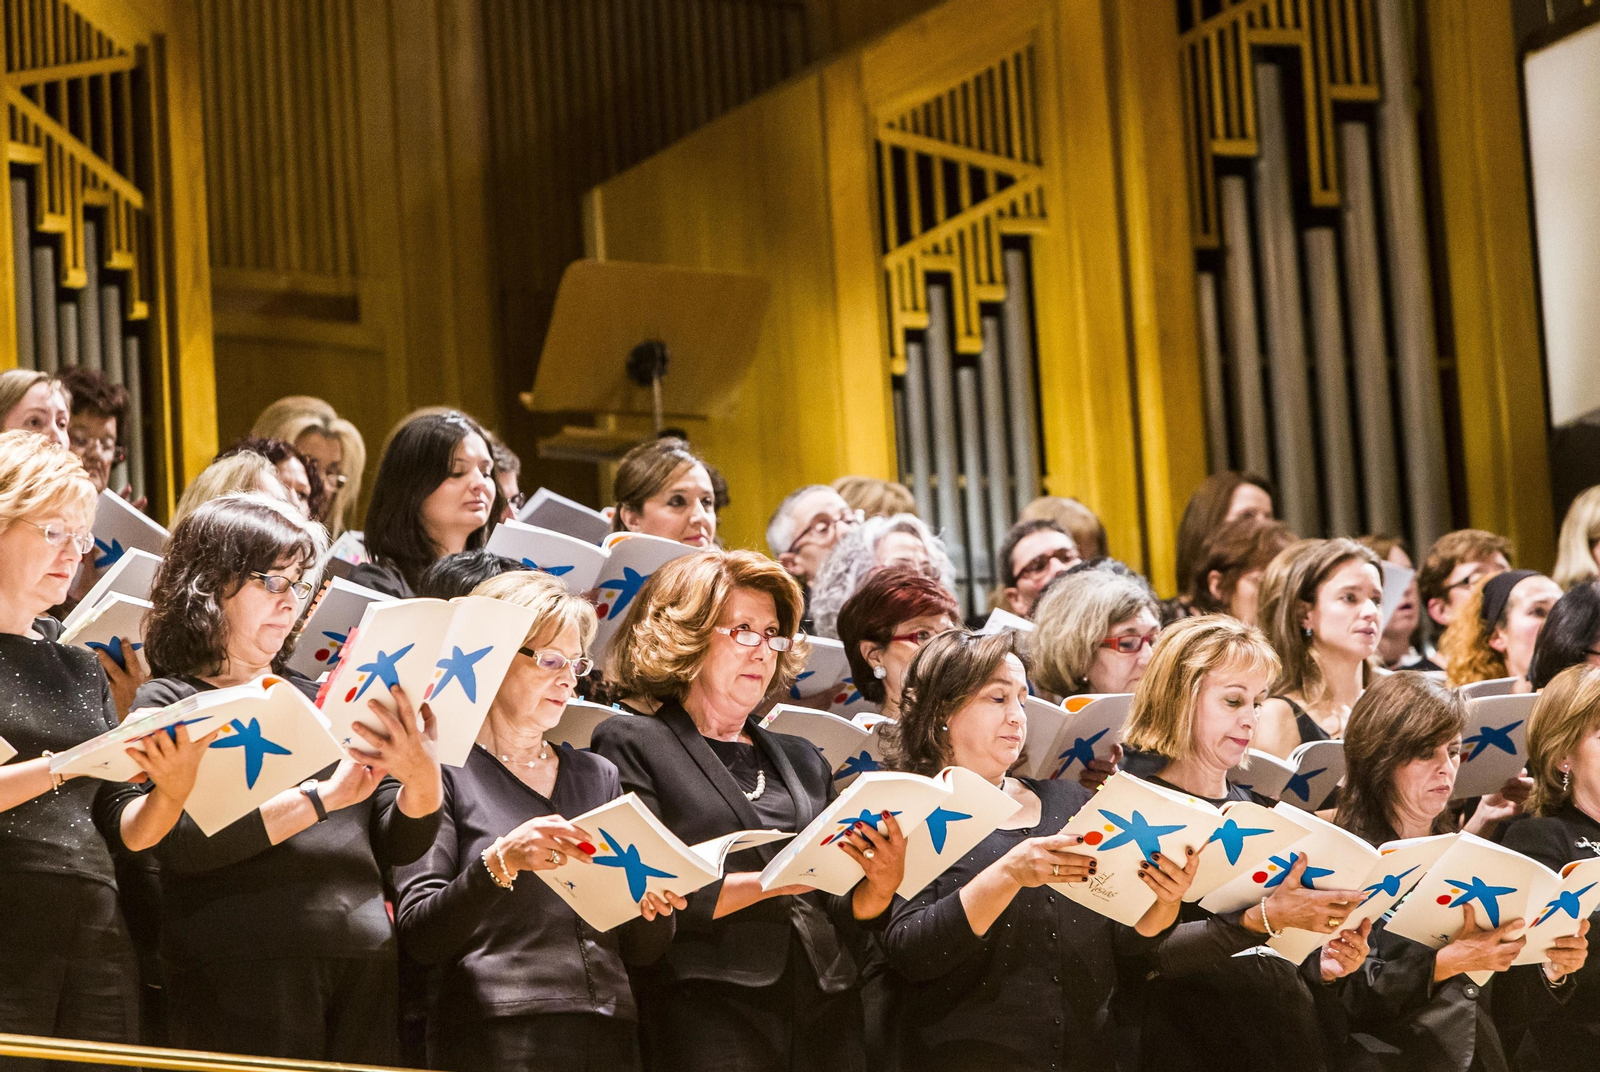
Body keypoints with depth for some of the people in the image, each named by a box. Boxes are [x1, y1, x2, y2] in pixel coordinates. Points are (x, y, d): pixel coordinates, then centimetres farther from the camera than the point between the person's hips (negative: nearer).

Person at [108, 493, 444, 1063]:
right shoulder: (170, 704, 2)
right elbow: (183, 840, -15)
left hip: (364, 970, 5)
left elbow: (399, 845, 12)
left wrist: (422, 779, -10)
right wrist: (324, 796, -17)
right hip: (243, 976, -5)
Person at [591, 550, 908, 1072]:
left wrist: (876, 890, -3)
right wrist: (773, 880, -14)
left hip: (827, 1015, 5)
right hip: (708, 1021, -5)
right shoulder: (632, 744, 3)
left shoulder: (801, 760, 21)